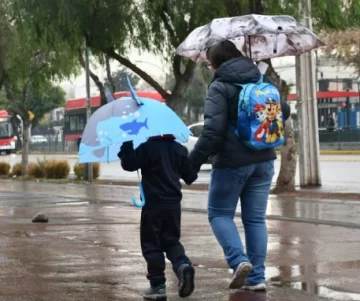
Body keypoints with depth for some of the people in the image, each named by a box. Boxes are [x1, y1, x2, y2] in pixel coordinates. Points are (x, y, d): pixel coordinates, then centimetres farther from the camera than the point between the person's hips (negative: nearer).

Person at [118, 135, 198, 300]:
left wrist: (126, 147, 1)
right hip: (173, 204, 5)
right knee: (171, 241, 16)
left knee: (151, 244, 4)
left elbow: (128, 164, -12)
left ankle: (158, 285, 1)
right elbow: (190, 176, 11)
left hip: (152, 204, -5)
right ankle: (183, 265, -14)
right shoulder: (179, 149, 6)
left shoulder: (147, 148, -10)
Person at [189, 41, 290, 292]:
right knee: (256, 218, 10)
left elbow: (212, 130, -19)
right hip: (263, 161, 6)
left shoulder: (220, 87, -11)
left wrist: (193, 162, -16)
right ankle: (257, 277, 7)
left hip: (232, 162, -6)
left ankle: (239, 260, -11)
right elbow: (284, 111, 19)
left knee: (219, 213, 9)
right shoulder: (262, 81, 8)